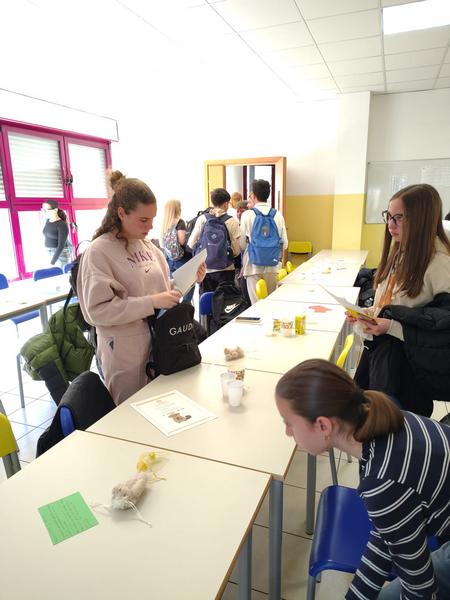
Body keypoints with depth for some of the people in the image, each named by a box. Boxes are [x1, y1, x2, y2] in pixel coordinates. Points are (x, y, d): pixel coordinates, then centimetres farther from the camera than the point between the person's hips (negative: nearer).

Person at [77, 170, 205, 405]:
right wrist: (151, 303, -24)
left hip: (160, 340, 6)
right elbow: (98, 310, -19)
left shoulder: (146, 244, 5)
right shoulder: (99, 252, -13)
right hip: (126, 351, -6)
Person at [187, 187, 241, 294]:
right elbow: (237, 250, -7)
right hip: (225, 270, -2)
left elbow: (191, 244, 2)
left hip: (204, 270, 2)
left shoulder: (202, 219, 0)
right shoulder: (232, 221, -5)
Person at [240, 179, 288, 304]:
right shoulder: (277, 215, 2)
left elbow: (242, 244, -3)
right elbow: (284, 243, 7)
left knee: (256, 302, 3)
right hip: (272, 265, 3)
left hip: (253, 265, -3)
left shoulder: (247, 215, -7)